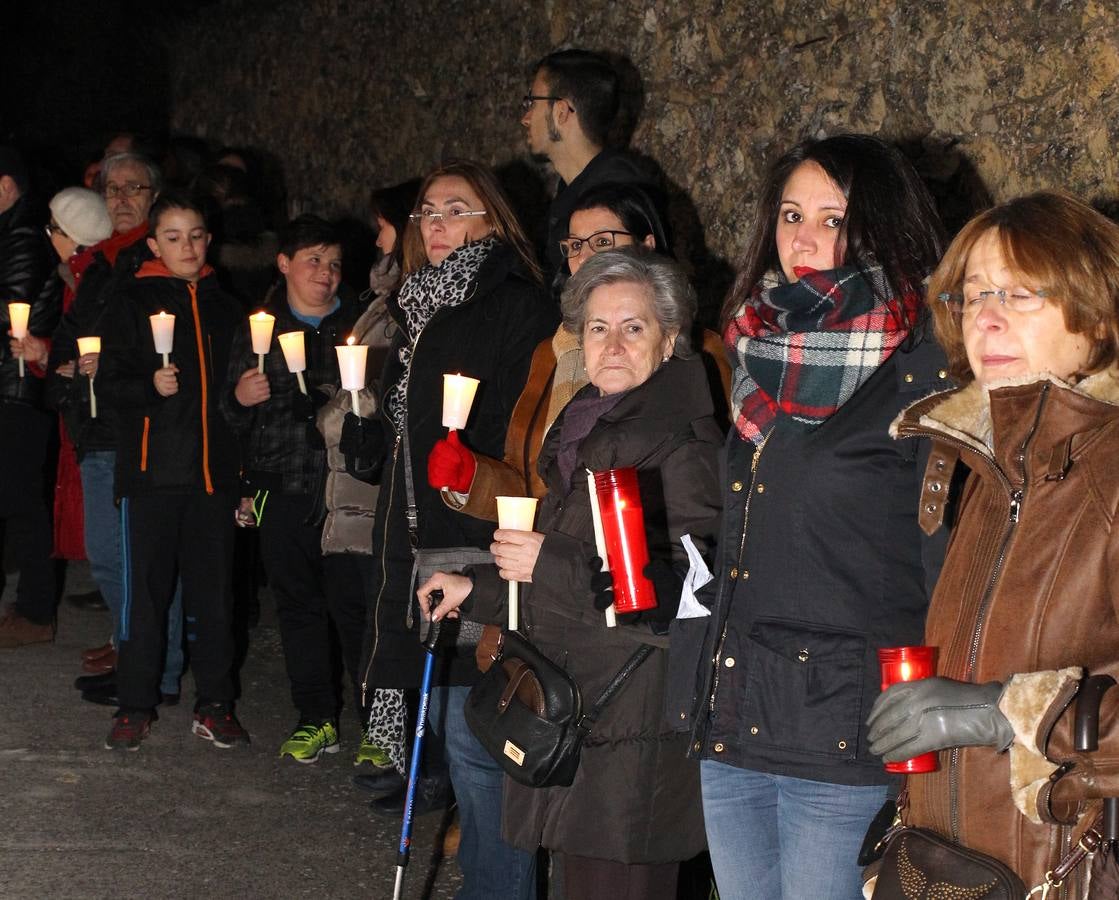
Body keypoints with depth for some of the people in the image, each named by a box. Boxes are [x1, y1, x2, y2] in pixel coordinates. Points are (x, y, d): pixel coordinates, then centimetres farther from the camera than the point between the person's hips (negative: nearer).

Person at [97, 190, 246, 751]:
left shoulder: (223, 305, 14)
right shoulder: (134, 302, 2)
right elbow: (109, 383, -3)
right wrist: (151, 387, -19)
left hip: (213, 468, 4)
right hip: (151, 468, -3)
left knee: (214, 591, 6)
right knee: (145, 589, -1)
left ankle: (214, 705, 16)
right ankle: (135, 708, 9)